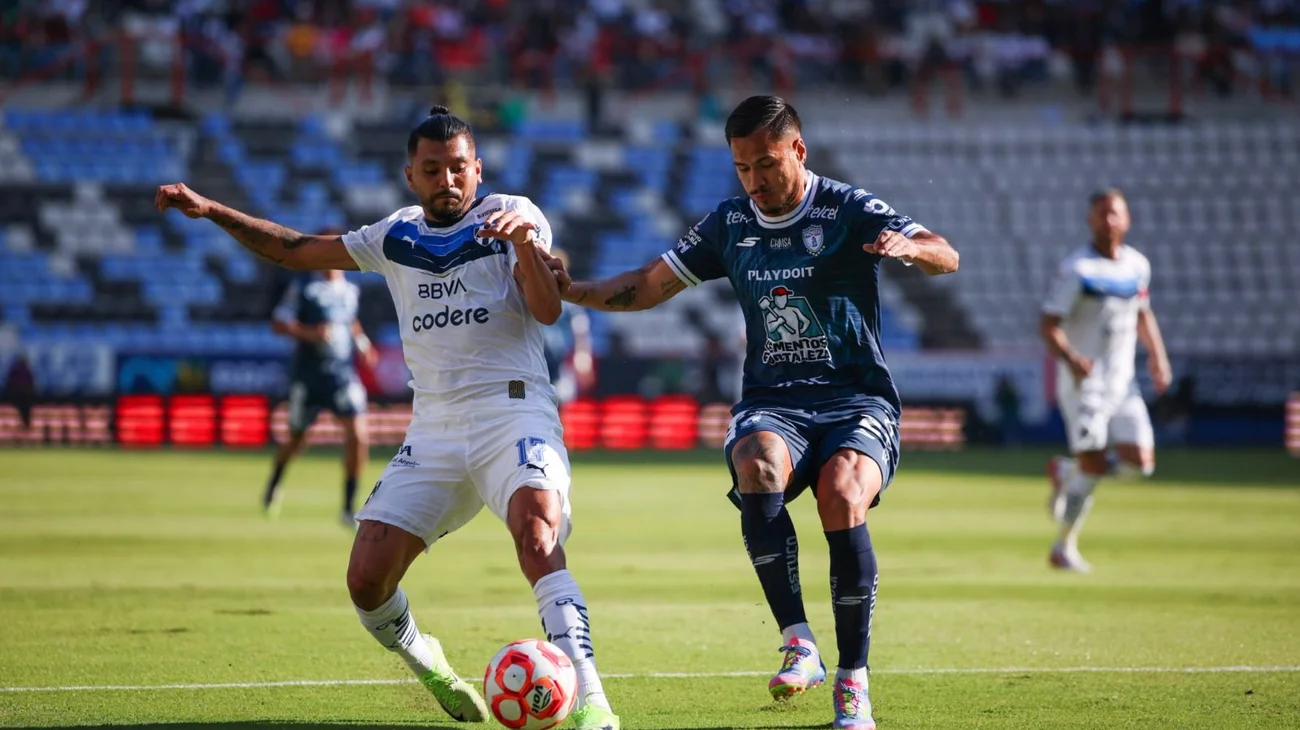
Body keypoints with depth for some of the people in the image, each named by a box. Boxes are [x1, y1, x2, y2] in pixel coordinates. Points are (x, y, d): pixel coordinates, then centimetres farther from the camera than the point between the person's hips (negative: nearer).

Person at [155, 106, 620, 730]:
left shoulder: (509, 215, 2)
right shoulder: (396, 237, 16)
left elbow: (547, 310, -12)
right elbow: (295, 249, 25)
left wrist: (526, 244, -30)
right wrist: (210, 211, 17)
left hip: (512, 409, -5)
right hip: (434, 426, 5)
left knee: (538, 542, -31)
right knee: (367, 579, -6)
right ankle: (426, 666, 24)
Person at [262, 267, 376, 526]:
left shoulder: (351, 291, 9)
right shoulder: (303, 286, -6)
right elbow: (278, 323, -11)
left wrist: (362, 344, 12)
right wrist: (309, 333, -25)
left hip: (343, 374, 3)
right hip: (308, 376, -3)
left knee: (357, 436, -16)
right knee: (297, 439, 13)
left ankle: (348, 509, -7)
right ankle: (274, 483, 46)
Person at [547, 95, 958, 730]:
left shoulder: (847, 211, -3)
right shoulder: (730, 224, 10)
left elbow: (945, 257, -14)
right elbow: (649, 286, 18)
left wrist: (907, 247, -38)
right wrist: (573, 291, 2)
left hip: (856, 401, -3)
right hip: (771, 402, 3)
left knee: (842, 501, -31)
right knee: (758, 464, -34)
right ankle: (798, 642, -31)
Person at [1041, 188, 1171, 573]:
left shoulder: (1137, 265, 9)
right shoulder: (1076, 269, -10)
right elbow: (1049, 324, -13)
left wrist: (1157, 355, 10)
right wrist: (1069, 358, -30)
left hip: (1122, 382, 6)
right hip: (1083, 381, -6)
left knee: (1140, 462, -6)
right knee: (1092, 464, -10)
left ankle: (1065, 472, 20)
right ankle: (1064, 547, 8)